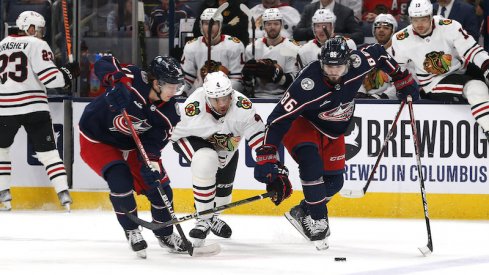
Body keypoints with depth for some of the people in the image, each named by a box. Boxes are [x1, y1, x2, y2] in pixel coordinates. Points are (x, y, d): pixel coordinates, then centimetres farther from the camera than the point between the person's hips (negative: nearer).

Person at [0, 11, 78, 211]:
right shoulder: (37, 45, -2)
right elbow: (49, 78, -10)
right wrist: (68, 73, 6)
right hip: (33, 107, -3)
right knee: (47, 151, 2)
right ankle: (63, 193, -5)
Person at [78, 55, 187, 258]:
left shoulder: (169, 112, -17)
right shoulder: (131, 79, -30)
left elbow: (152, 143, -18)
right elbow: (102, 64, -20)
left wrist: (151, 163, -37)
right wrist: (114, 82, -39)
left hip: (130, 144, 5)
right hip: (96, 137, -5)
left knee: (159, 185, -1)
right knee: (121, 181, -23)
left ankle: (164, 234, 22)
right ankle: (131, 231, 0)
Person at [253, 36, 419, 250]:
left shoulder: (357, 63, -26)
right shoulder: (308, 84, -39)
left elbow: (379, 54, -2)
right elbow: (279, 118, -37)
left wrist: (403, 80, 3)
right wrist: (266, 157, -42)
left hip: (333, 131, 6)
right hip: (301, 125, -6)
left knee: (334, 181, 2)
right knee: (311, 162, -32)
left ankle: (301, 214, 24)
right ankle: (317, 220, -20)